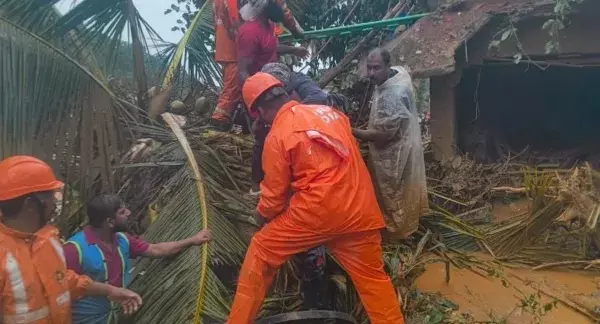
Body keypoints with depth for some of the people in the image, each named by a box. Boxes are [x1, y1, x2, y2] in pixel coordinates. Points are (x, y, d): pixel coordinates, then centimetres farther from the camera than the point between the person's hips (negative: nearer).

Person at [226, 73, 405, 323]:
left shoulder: (277, 136, -4)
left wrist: (261, 214, 23)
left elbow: (275, 195, 2)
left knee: (261, 252, 14)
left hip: (316, 211, -5)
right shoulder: (329, 111, 11)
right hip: (361, 211, 5)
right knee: (372, 277, 18)